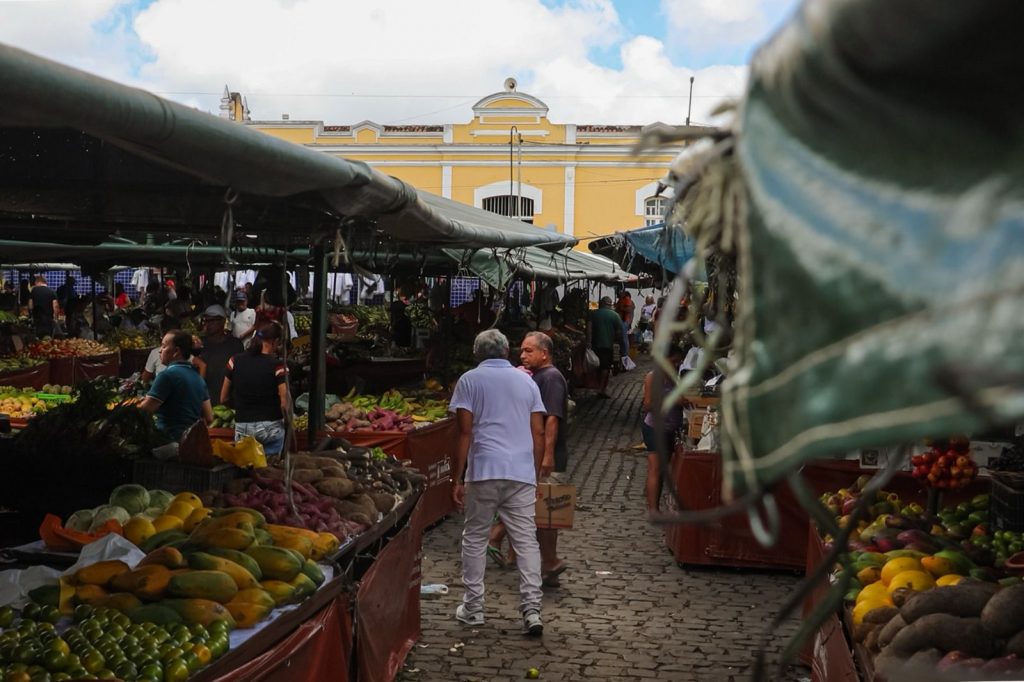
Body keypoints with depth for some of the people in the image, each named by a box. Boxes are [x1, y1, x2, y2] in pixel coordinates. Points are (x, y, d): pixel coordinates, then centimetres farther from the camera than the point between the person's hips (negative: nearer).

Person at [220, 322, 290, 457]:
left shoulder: (235, 361, 1)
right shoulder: (277, 365, -10)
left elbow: (224, 399, 7)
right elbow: (284, 404, -13)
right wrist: (287, 420, 5)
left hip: (242, 427, 3)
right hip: (271, 427, -3)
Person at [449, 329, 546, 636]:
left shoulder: (469, 380, 3)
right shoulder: (527, 382, 13)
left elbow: (465, 431, -3)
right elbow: (538, 433, 10)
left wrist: (457, 479, 0)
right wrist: (536, 474, 18)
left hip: (484, 472, -2)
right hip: (523, 473, 3)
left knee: (475, 538, 10)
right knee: (527, 540, 4)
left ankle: (473, 608, 16)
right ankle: (531, 610, -1)